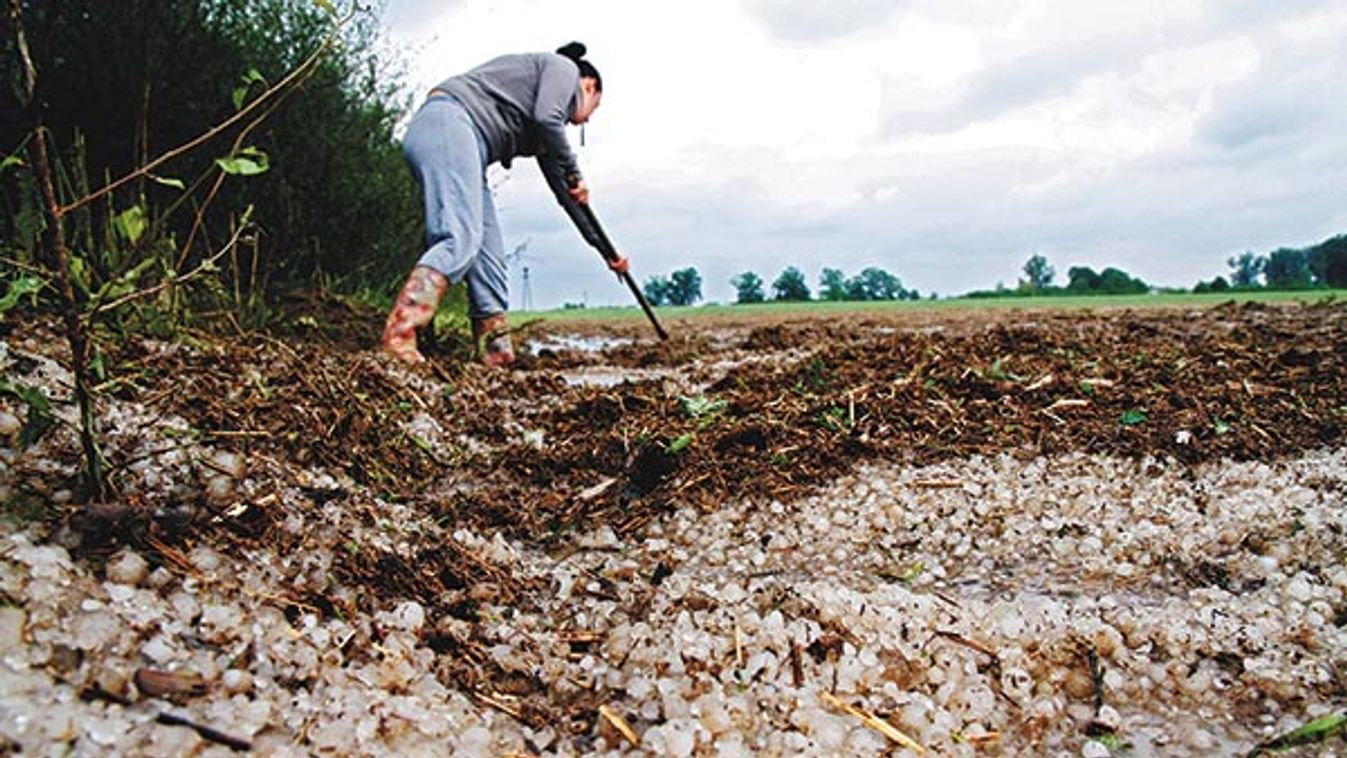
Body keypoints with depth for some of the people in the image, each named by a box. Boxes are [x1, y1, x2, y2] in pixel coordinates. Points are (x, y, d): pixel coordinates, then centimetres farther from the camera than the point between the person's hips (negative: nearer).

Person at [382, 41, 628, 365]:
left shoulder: (543, 134, 32)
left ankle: (498, 355, 1)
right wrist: (575, 175, 1)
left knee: (488, 253, 3)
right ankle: (397, 339, -35)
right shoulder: (564, 67, 10)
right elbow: (546, 118, -11)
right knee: (460, 240, -24)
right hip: (447, 121, -10)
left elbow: (564, 190, 33)